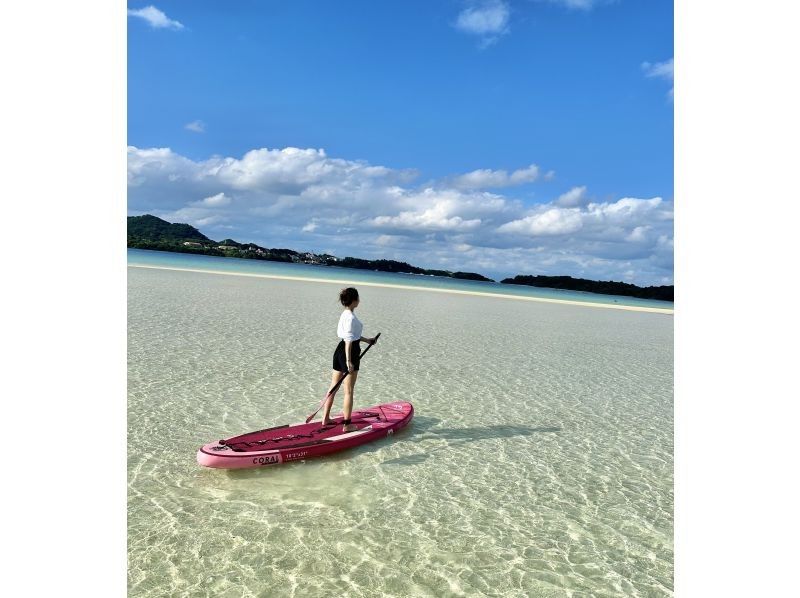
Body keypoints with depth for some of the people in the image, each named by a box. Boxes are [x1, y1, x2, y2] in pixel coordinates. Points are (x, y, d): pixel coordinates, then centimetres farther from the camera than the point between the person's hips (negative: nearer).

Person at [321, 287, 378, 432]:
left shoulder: (345, 314, 11)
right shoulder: (351, 317, -19)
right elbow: (348, 340, -23)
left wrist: (366, 340, 34)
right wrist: (349, 361, -25)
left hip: (339, 351, 10)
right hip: (348, 354, -10)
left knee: (333, 387, 16)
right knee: (349, 391, 0)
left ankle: (326, 418, 26)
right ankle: (347, 424, 7)